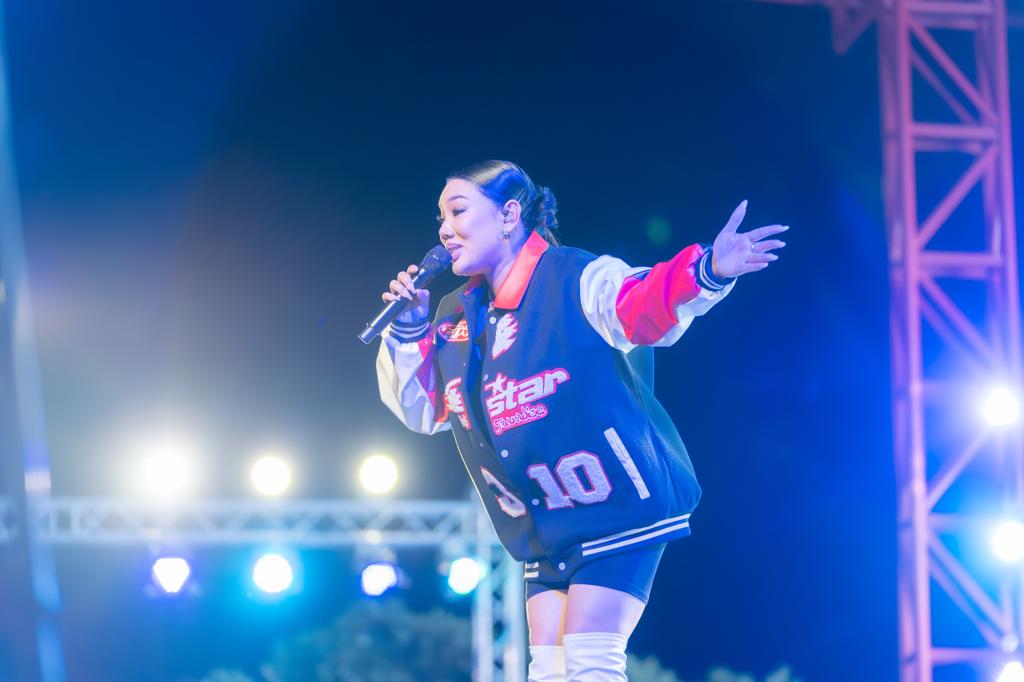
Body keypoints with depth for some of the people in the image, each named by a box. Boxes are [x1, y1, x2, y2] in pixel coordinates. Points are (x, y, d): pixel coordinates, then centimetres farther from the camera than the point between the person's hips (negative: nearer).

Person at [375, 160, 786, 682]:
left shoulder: (575, 279, -13)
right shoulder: (456, 317, 11)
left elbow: (640, 307, -32)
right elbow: (420, 409, 17)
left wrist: (704, 273, -53)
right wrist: (408, 333, 0)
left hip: (617, 507, -8)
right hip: (546, 532, 8)